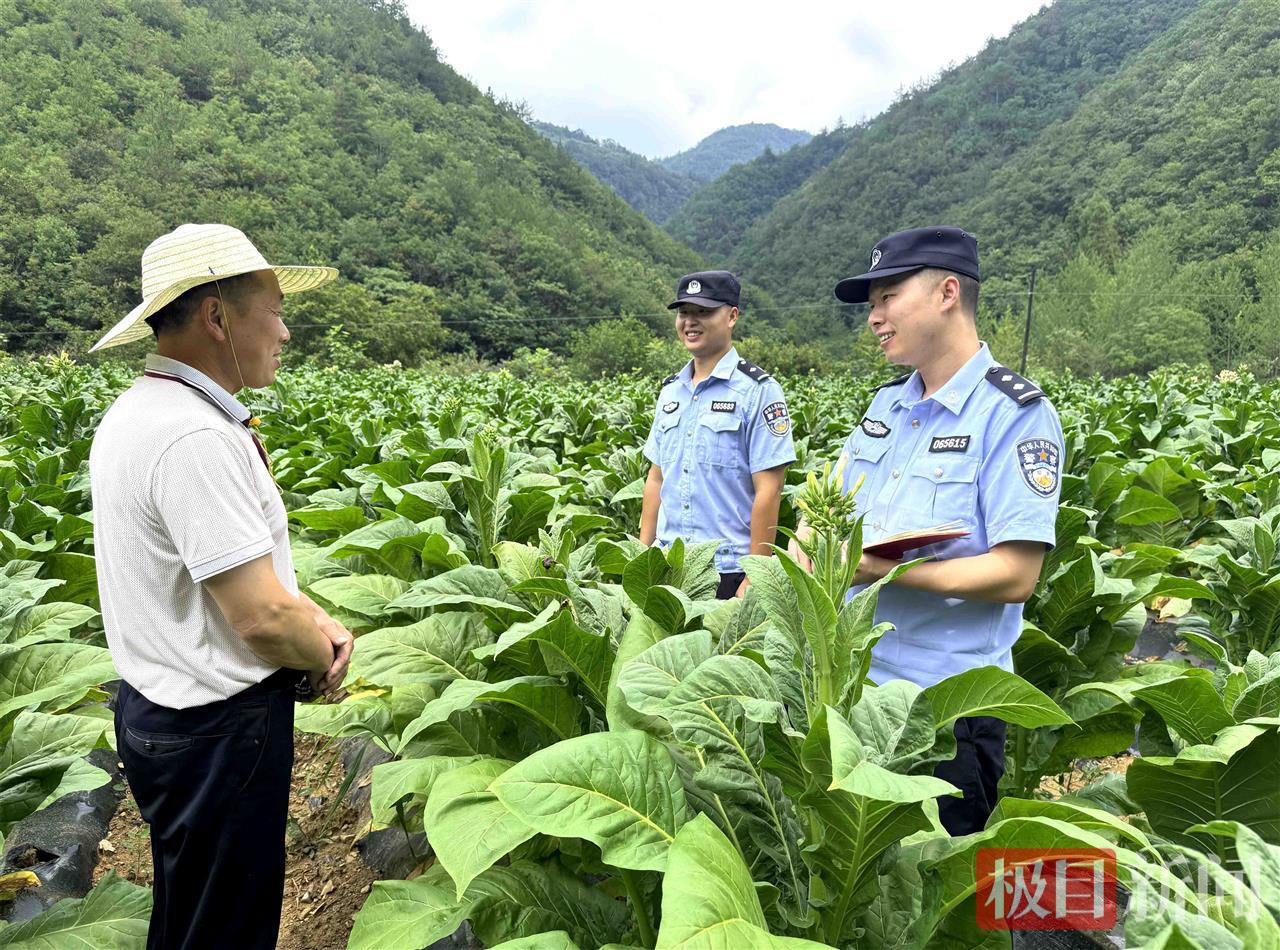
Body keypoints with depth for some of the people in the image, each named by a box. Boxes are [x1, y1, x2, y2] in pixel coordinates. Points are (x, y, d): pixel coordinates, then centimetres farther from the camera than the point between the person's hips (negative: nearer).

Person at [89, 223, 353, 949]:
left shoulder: (137, 410, 6)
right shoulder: (197, 438, -28)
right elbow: (263, 616, -28)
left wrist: (320, 620, 0)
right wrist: (326, 662, -8)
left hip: (159, 707, 10)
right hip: (218, 729, -10)